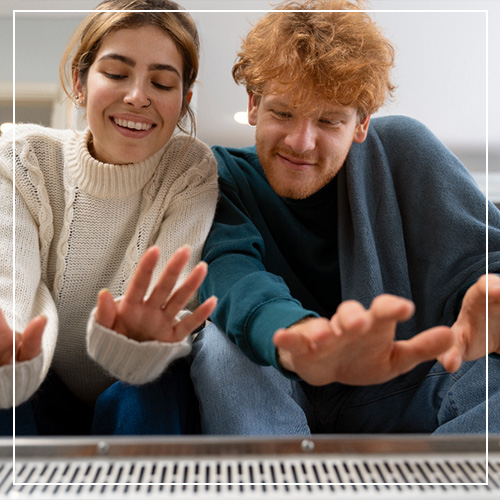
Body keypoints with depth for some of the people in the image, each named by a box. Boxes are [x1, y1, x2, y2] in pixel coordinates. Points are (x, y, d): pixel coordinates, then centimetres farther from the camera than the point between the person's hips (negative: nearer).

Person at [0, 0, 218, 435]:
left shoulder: (192, 172, -11)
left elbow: (164, 311, -23)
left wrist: (142, 342, -48)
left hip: (142, 405, 0)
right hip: (40, 403, 1)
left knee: (152, 392, -33)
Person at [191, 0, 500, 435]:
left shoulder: (400, 148, -4)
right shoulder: (222, 176, -6)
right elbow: (230, 273, -26)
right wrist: (297, 334, -52)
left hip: (414, 392, 1)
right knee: (220, 344, -29)